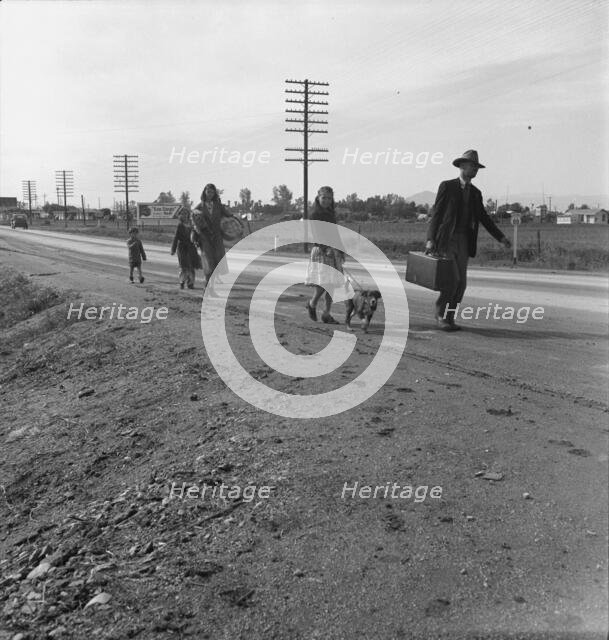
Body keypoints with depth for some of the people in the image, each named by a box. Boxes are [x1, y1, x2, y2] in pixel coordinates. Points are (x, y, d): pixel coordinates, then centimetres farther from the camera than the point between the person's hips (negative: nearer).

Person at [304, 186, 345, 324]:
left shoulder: (331, 214, 16)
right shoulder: (315, 214, -5)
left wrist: (341, 250, 15)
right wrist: (325, 248, -25)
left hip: (333, 251, 7)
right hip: (320, 251, -6)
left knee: (331, 284, 3)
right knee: (323, 283, -14)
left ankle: (327, 314, 8)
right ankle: (312, 304, 13)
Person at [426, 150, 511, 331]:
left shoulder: (476, 193, 16)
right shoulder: (447, 186, 0)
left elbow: (484, 218, 19)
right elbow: (436, 213, -4)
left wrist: (501, 237, 11)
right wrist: (430, 239, -13)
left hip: (463, 241, 5)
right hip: (446, 240, -5)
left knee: (461, 282, 0)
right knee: (452, 278, -15)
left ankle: (448, 317, 11)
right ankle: (441, 315, -1)